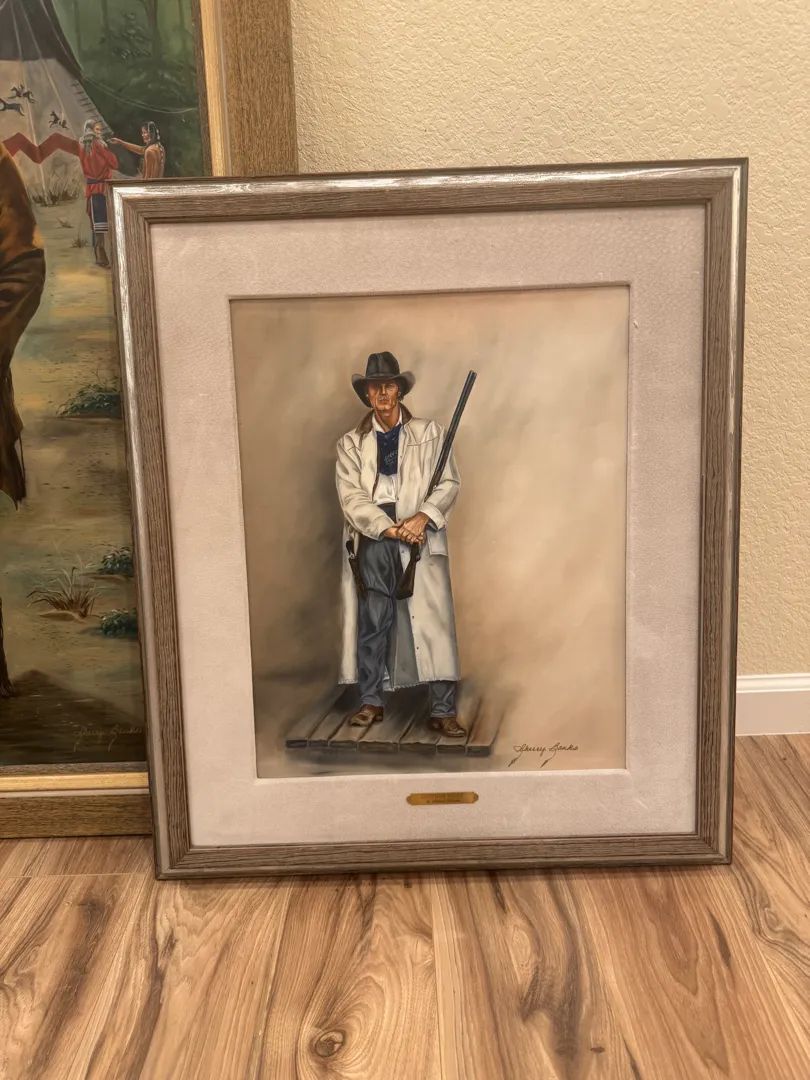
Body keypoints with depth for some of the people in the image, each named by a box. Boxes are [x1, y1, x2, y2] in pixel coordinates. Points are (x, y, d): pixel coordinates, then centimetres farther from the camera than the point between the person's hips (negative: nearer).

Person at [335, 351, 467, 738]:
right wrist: (389, 528, -14)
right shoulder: (351, 444, 12)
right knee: (371, 622, 4)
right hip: (372, 538, 1)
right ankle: (371, 702, 18)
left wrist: (423, 517, -15)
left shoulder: (430, 434, 11)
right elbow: (351, 497, 0)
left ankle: (443, 711, 2)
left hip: (420, 535, -1)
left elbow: (449, 483, 3)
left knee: (433, 621, -4)